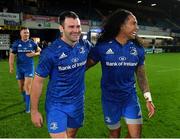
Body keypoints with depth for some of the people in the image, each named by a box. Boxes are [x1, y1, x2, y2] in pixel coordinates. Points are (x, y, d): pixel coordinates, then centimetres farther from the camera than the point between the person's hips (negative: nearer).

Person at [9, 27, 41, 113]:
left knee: (27, 86, -10)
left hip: (29, 67, -2)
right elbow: (12, 55, -1)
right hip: (19, 67, 2)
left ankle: (27, 106, -2)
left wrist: (34, 54, -9)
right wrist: (11, 67, -10)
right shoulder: (16, 43, -1)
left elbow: (40, 51, 12)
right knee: (21, 87, 13)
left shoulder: (32, 43, -1)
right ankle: (25, 98, 44)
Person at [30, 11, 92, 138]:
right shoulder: (51, 52, -19)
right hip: (57, 105, -4)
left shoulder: (85, 45, -6)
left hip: (78, 102, 5)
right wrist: (34, 111, -9)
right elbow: (38, 81, -12)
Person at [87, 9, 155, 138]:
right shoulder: (102, 47, -14)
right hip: (110, 98, -2)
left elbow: (141, 75, 4)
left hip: (130, 97, 2)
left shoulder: (138, 49, -5)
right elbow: (86, 65, -5)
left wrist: (148, 98, 0)